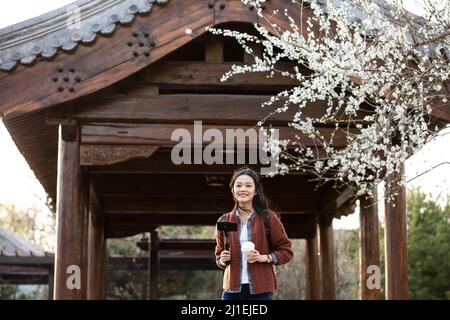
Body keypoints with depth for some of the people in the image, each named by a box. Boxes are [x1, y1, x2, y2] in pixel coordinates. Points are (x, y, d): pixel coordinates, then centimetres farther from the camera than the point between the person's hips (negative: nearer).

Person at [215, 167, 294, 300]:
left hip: (260, 291, -2)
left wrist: (263, 258, -12)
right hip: (232, 290, 3)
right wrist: (222, 260, -1)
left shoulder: (268, 218, 1)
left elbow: (286, 251, 3)